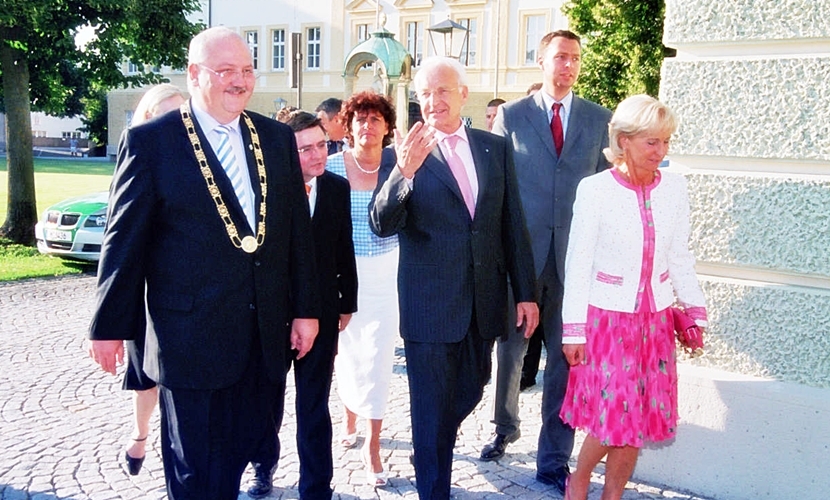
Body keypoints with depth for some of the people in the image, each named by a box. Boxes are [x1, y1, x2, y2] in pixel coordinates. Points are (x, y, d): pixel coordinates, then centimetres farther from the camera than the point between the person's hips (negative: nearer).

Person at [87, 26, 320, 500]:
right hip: (191, 333, -4)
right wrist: (109, 326, -2)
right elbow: (125, 241, -4)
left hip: (265, 332, 4)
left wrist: (306, 308, 7)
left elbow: (298, 229, 9)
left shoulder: (278, 137, 7)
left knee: (241, 448, 16)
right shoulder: (150, 140, -5)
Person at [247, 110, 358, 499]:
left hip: (321, 311, 1)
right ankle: (264, 466, 43)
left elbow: (345, 249, 4)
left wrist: (347, 303, 6)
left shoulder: (338, 188, -2)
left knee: (314, 408, 9)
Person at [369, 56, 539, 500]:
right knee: (431, 411, 6)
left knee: (468, 395, 22)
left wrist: (526, 293, 6)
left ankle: (436, 445, 51)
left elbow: (513, 225, 7)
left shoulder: (495, 148, 5)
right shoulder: (402, 155, -6)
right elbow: (382, 225, -18)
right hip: (429, 307, -4)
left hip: (483, 303, 4)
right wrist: (404, 171, -35)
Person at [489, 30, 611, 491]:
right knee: (511, 347, 11)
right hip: (520, 251, -1)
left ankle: (554, 460, 17)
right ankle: (505, 427, 37)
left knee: (567, 357, 5)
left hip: (577, 254, 1)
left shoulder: (600, 119, 8)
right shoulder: (511, 115, 4)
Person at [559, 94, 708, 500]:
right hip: (607, 316, -4)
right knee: (613, 417, -2)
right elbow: (578, 263, -8)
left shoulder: (674, 188, 0)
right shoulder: (594, 189, -11)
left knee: (639, 420, 8)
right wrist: (574, 329, -8)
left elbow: (680, 257, 9)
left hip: (655, 318, 4)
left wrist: (694, 310, 5)